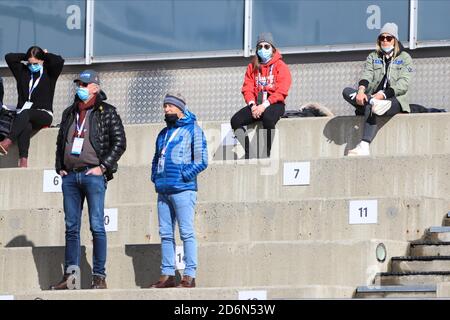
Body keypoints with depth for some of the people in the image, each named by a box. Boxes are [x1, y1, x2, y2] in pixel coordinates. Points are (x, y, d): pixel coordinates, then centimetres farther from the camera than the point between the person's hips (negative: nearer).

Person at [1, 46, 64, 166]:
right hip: (23, 114, 2)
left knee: (25, 113, -37)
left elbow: (59, 61, -9)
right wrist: (26, 57, 15)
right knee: (26, 126, -35)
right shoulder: (23, 71, 19)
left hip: (44, 115, -2)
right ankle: (23, 161, -50)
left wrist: (45, 55, 7)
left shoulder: (49, 73, 10)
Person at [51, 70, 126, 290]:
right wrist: (59, 167, 13)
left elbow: (119, 142, -3)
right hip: (70, 175, 5)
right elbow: (60, 142, 25)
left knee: (97, 226, -7)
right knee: (71, 227, 6)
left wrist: (103, 166, -9)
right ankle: (70, 275, 9)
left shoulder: (106, 113, 2)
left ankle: (99, 276, -5)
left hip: (93, 174, -5)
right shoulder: (69, 113, 18)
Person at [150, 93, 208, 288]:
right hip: (163, 190, 7)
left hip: (182, 190, -7)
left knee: (187, 233, -7)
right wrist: (155, 176, 12)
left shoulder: (192, 130, 0)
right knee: (165, 234, 7)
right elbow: (156, 158, 29)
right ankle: (167, 275, 10)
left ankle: (189, 276, -7)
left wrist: (184, 175, -12)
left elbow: (201, 160, -7)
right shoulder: (163, 133, 20)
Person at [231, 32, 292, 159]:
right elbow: (247, 88, 9)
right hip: (256, 104, 5)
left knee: (268, 118, -39)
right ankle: (249, 154, -20)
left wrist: (264, 105, -17)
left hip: (274, 104, -5)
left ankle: (267, 154, -31)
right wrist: (252, 105, -10)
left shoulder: (280, 66, 1)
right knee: (235, 120, -20)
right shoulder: (253, 66, 15)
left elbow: (281, 91, -9)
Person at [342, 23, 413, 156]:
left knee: (370, 108, -37)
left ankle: (364, 146, -49)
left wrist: (383, 94, -21)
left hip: (395, 100, -5)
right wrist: (361, 90, -23)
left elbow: (403, 84, -6)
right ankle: (374, 103, -43)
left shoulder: (405, 58, 8)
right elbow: (366, 75, 1)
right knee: (347, 92, -21)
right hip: (372, 96, 5)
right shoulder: (373, 57, 20)